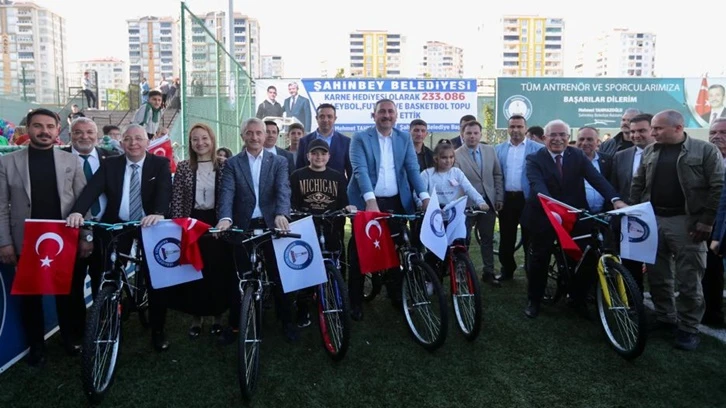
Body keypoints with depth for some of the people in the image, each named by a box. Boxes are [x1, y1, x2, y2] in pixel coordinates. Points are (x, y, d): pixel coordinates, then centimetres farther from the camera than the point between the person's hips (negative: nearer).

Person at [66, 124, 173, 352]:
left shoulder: (160, 164, -4)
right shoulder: (110, 164, 2)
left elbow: (164, 191, -20)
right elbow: (93, 188, -12)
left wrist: (158, 213, -40)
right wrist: (78, 211, -31)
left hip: (149, 226, -1)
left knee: (156, 279, 4)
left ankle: (158, 332, 19)